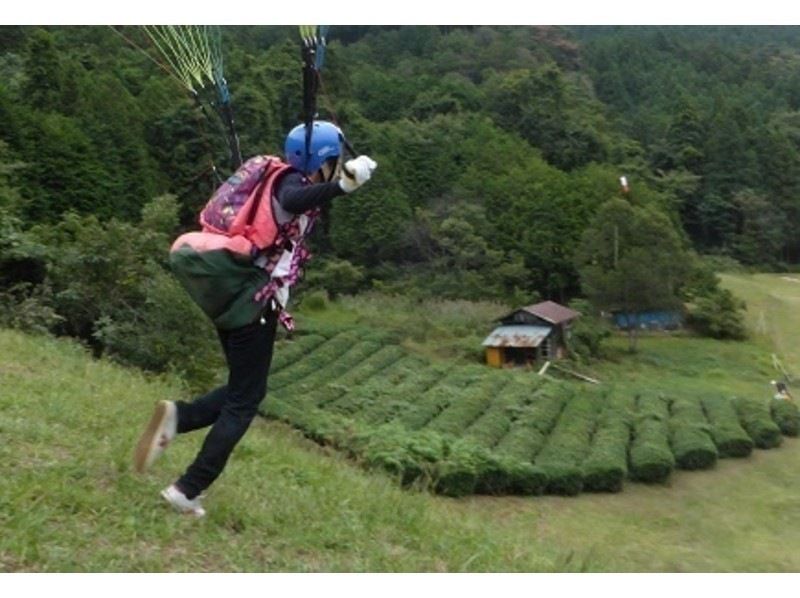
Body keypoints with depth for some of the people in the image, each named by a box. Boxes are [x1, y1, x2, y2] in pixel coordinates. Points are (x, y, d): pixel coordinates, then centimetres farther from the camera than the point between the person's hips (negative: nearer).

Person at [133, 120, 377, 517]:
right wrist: (342, 185, -48)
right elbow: (293, 201, -37)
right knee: (244, 400, 2)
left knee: (243, 390, 21)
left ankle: (178, 416, 1)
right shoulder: (293, 181, -12)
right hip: (256, 302, -9)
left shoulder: (280, 179, 12)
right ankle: (188, 490, 4)